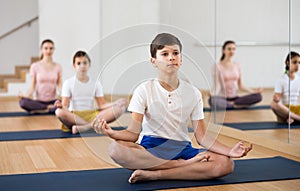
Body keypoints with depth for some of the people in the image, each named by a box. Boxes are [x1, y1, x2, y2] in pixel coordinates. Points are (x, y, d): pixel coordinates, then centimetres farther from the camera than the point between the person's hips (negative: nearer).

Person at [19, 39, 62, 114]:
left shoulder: (58, 67, 7)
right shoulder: (35, 66, 2)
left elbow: (59, 85, 3)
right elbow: (32, 87, 0)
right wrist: (24, 95, -21)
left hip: (53, 100, 0)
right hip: (39, 101, 0)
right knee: (23, 102, -34)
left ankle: (39, 110, -21)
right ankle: (51, 108, -21)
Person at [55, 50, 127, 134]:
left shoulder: (96, 83, 12)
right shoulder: (68, 83, 4)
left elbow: (102, 105, 6)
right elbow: (65, 106, -4)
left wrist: (116, 103, -12)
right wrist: (61, 106, -28)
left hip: (92, 116, 3)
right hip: (74, 116, -3)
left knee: (120, 108, -22)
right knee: (59, 112, -38)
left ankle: (84, 127, -33)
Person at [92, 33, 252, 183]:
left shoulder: (193, 93, 5)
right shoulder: (144, 90, -1)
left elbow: (201, 136, 3)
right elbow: (134, 133, -8)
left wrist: (230, 151, -14)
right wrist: (111, 133, -30)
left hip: (182, 148, 3)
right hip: (150, 147, -2)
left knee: (226, 164, -25)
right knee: (116, 149, -35)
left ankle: (153, 174, -25)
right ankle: (184, 165, -25)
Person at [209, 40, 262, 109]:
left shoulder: (237, 65, 10)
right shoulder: (217, 66, -2)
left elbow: (240, 86, 13)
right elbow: (217, 86, -10)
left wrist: (253, 91, -1)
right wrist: (213, 94, -31)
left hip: (235, 97, 5)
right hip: (223, 98, -5)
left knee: (258, 96, -20)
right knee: (213, 101, -41)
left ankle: (231, 104, -20)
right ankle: (236, 105, -22)